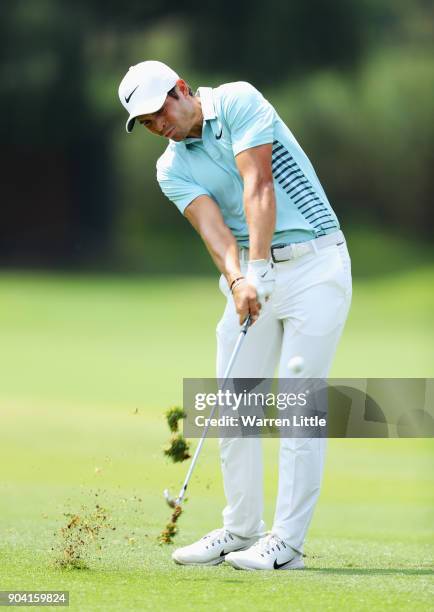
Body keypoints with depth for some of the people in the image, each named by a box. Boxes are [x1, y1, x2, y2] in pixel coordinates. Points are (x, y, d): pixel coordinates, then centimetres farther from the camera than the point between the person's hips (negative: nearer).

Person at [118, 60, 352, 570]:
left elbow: (258, 187, -19)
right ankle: (241, 530, 15)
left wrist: (259, 267, -28)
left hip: (314, 264, -6)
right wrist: (237, 279, -31)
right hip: (252, 275, 6)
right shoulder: (172, 169, 6)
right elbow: (213, 227, -11)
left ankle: (287, 541, -8)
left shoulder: (238, 102, -8)